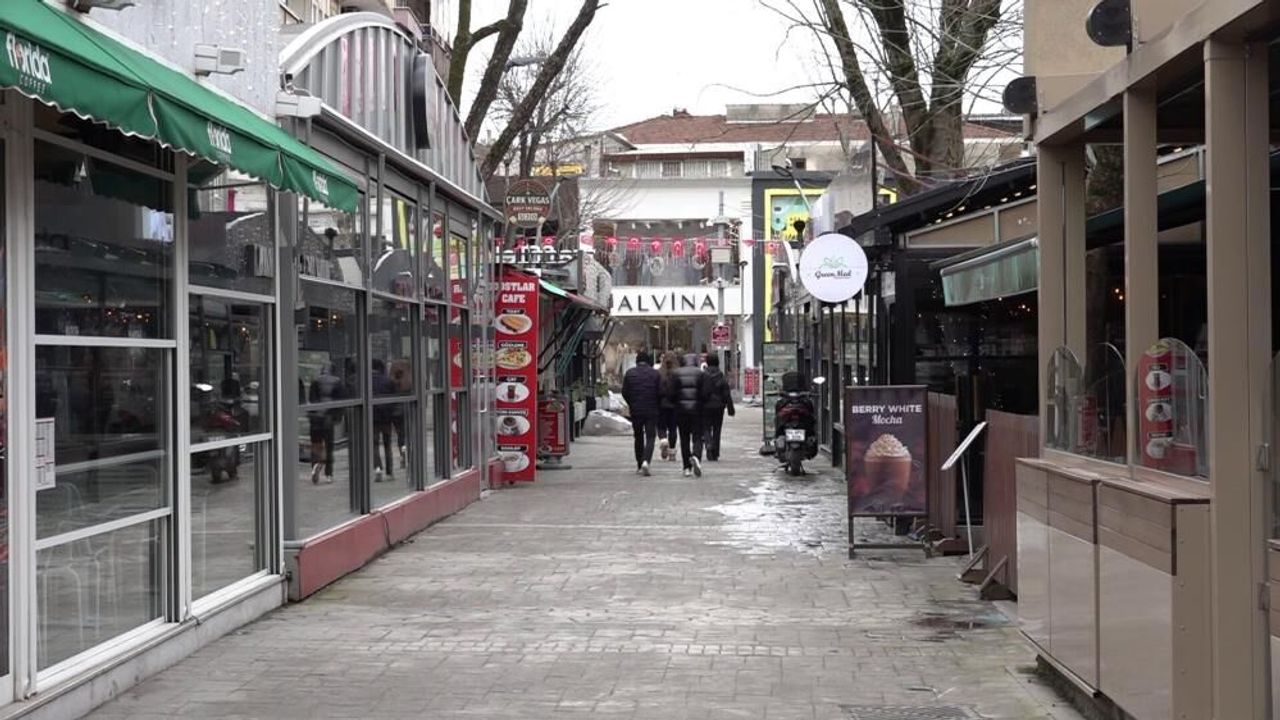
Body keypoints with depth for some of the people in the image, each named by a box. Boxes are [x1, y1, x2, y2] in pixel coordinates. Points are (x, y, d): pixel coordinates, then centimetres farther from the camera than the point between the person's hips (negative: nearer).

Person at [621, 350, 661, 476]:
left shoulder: (629, 373, 1)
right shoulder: (655, 373, -3)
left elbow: (624, 392, 0)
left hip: (635, 410, 2)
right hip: (651, 411, -2)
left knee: (638, 438, 16)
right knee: (650, 438, -1)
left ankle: (639, 466, 19)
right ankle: (646, 461, -23)